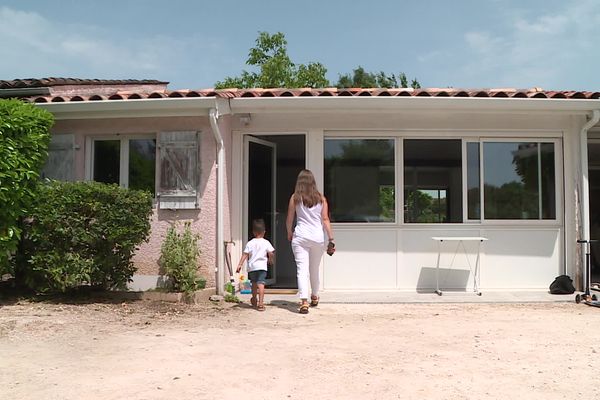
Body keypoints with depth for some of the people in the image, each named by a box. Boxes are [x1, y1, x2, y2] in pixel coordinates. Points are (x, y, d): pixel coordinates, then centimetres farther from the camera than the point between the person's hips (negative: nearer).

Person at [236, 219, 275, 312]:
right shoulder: (266, 242, 2)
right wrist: (270, 260, 20)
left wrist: (240, 264, 0)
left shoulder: (250, 243, 5)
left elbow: (245, 254, -1)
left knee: (254, 283, 21)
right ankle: (260, 303, -24)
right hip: (262, 266, -2)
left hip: (252, 267, 3)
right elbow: (271, 253, -1)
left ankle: (254, 300, 38)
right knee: (261, 283, -11)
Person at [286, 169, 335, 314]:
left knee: (302, 269, -5)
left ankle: (304, 302, -16)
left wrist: (289, 233, 23)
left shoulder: (295, 198, 1)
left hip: (300, 237, -2)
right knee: (315, 269, 19)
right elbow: (325, 220, 0)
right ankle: (314, 297, 37)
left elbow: (289, 219, 6)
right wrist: (331, 239, 3)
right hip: (318, 237, 3)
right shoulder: (321, 198, 5)